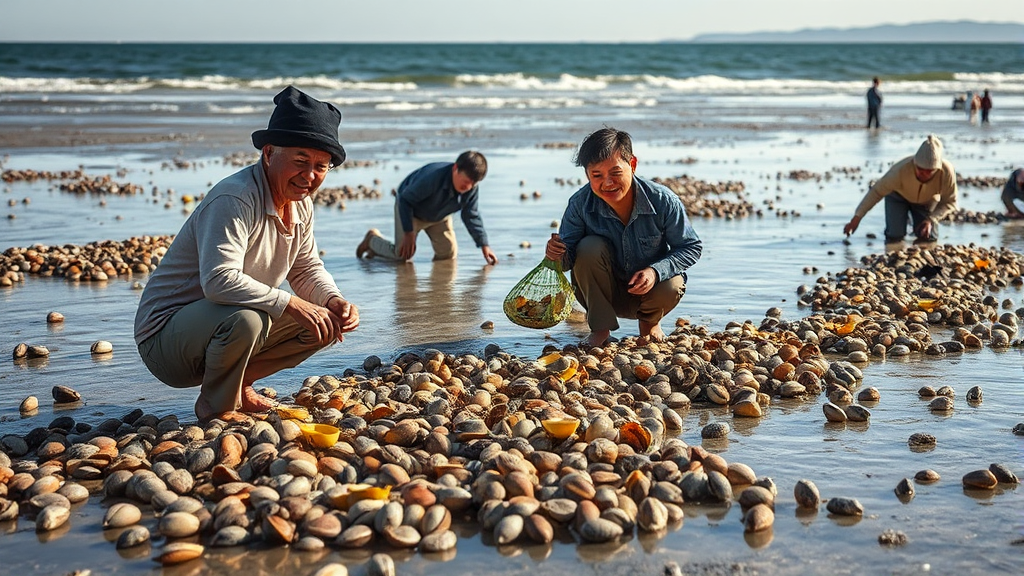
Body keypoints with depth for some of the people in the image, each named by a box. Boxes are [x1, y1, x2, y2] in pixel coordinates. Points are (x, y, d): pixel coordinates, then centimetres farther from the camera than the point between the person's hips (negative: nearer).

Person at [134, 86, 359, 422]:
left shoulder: (301, 205, 3)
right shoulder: (234, 199, -26)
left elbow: (307, 269, 13)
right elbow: (220, 280, -37)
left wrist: (334, 301, -8)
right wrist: (291, 304, -34)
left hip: (222, 327, 9)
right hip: (165, 337, -9)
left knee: (326, 324, 1)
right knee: (244, 318, -39)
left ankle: (239, 383, 11)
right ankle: (215, 406, -9)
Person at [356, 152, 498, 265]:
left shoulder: (472, 188, -25)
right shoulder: (433, 177, -42)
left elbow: (472, 216, -9)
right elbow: (405, 200, -31)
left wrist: (484, 245, -14)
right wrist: (408, 234, -30)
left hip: (439, 217, 6)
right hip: (411, 210, -6)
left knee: (448, 254, -2)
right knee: (403, 254, -11)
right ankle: (373, 239, 20)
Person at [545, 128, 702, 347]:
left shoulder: (663, 201, -23)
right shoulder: (580, 204, -21)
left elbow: (691, 247, -13)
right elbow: (569, 257, -15)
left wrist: (656, 271, -30)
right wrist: (558, 255, -41)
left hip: (648, 287, 0)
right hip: (605, 292, 0)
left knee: (671, 288, -33)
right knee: (590, 248, -28)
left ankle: (649, 321, 8)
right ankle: (600, 328, -8)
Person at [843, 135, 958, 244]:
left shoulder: (946, 172, -36)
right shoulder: (901, 170, -41)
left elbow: (950, 202, -19)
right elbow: (876, 192, -30)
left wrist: (931, 220, -33)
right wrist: (856, 218, -30)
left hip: (927, 200, 2)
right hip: (898, 195, -2)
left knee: (929, 237, -10)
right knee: (894, 237, -15)